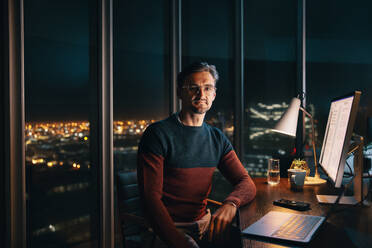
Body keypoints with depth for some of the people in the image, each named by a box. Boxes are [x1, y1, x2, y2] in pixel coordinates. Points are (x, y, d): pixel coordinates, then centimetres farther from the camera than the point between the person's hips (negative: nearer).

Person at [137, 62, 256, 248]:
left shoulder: (217, 138, 9)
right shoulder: (158, 133, -9)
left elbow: (246, 183, 2)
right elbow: (151, 197, -14)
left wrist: (230, 204, -22)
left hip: (205, 223, 6)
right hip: (169, 227, -5)